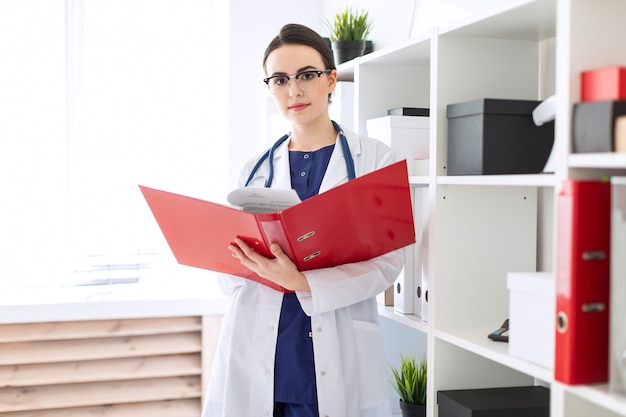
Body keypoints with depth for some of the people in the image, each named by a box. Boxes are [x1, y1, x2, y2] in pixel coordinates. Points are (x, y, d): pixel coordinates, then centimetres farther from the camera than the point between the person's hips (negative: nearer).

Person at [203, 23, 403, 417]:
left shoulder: (373, 158, 2)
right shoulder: (256, 170, 10)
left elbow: (388, 261, -7)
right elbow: (228, 274, 10)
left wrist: (302, 282, -21)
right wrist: (248, 262, -13)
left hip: (339, 360, -2)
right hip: (257, 354, 2)